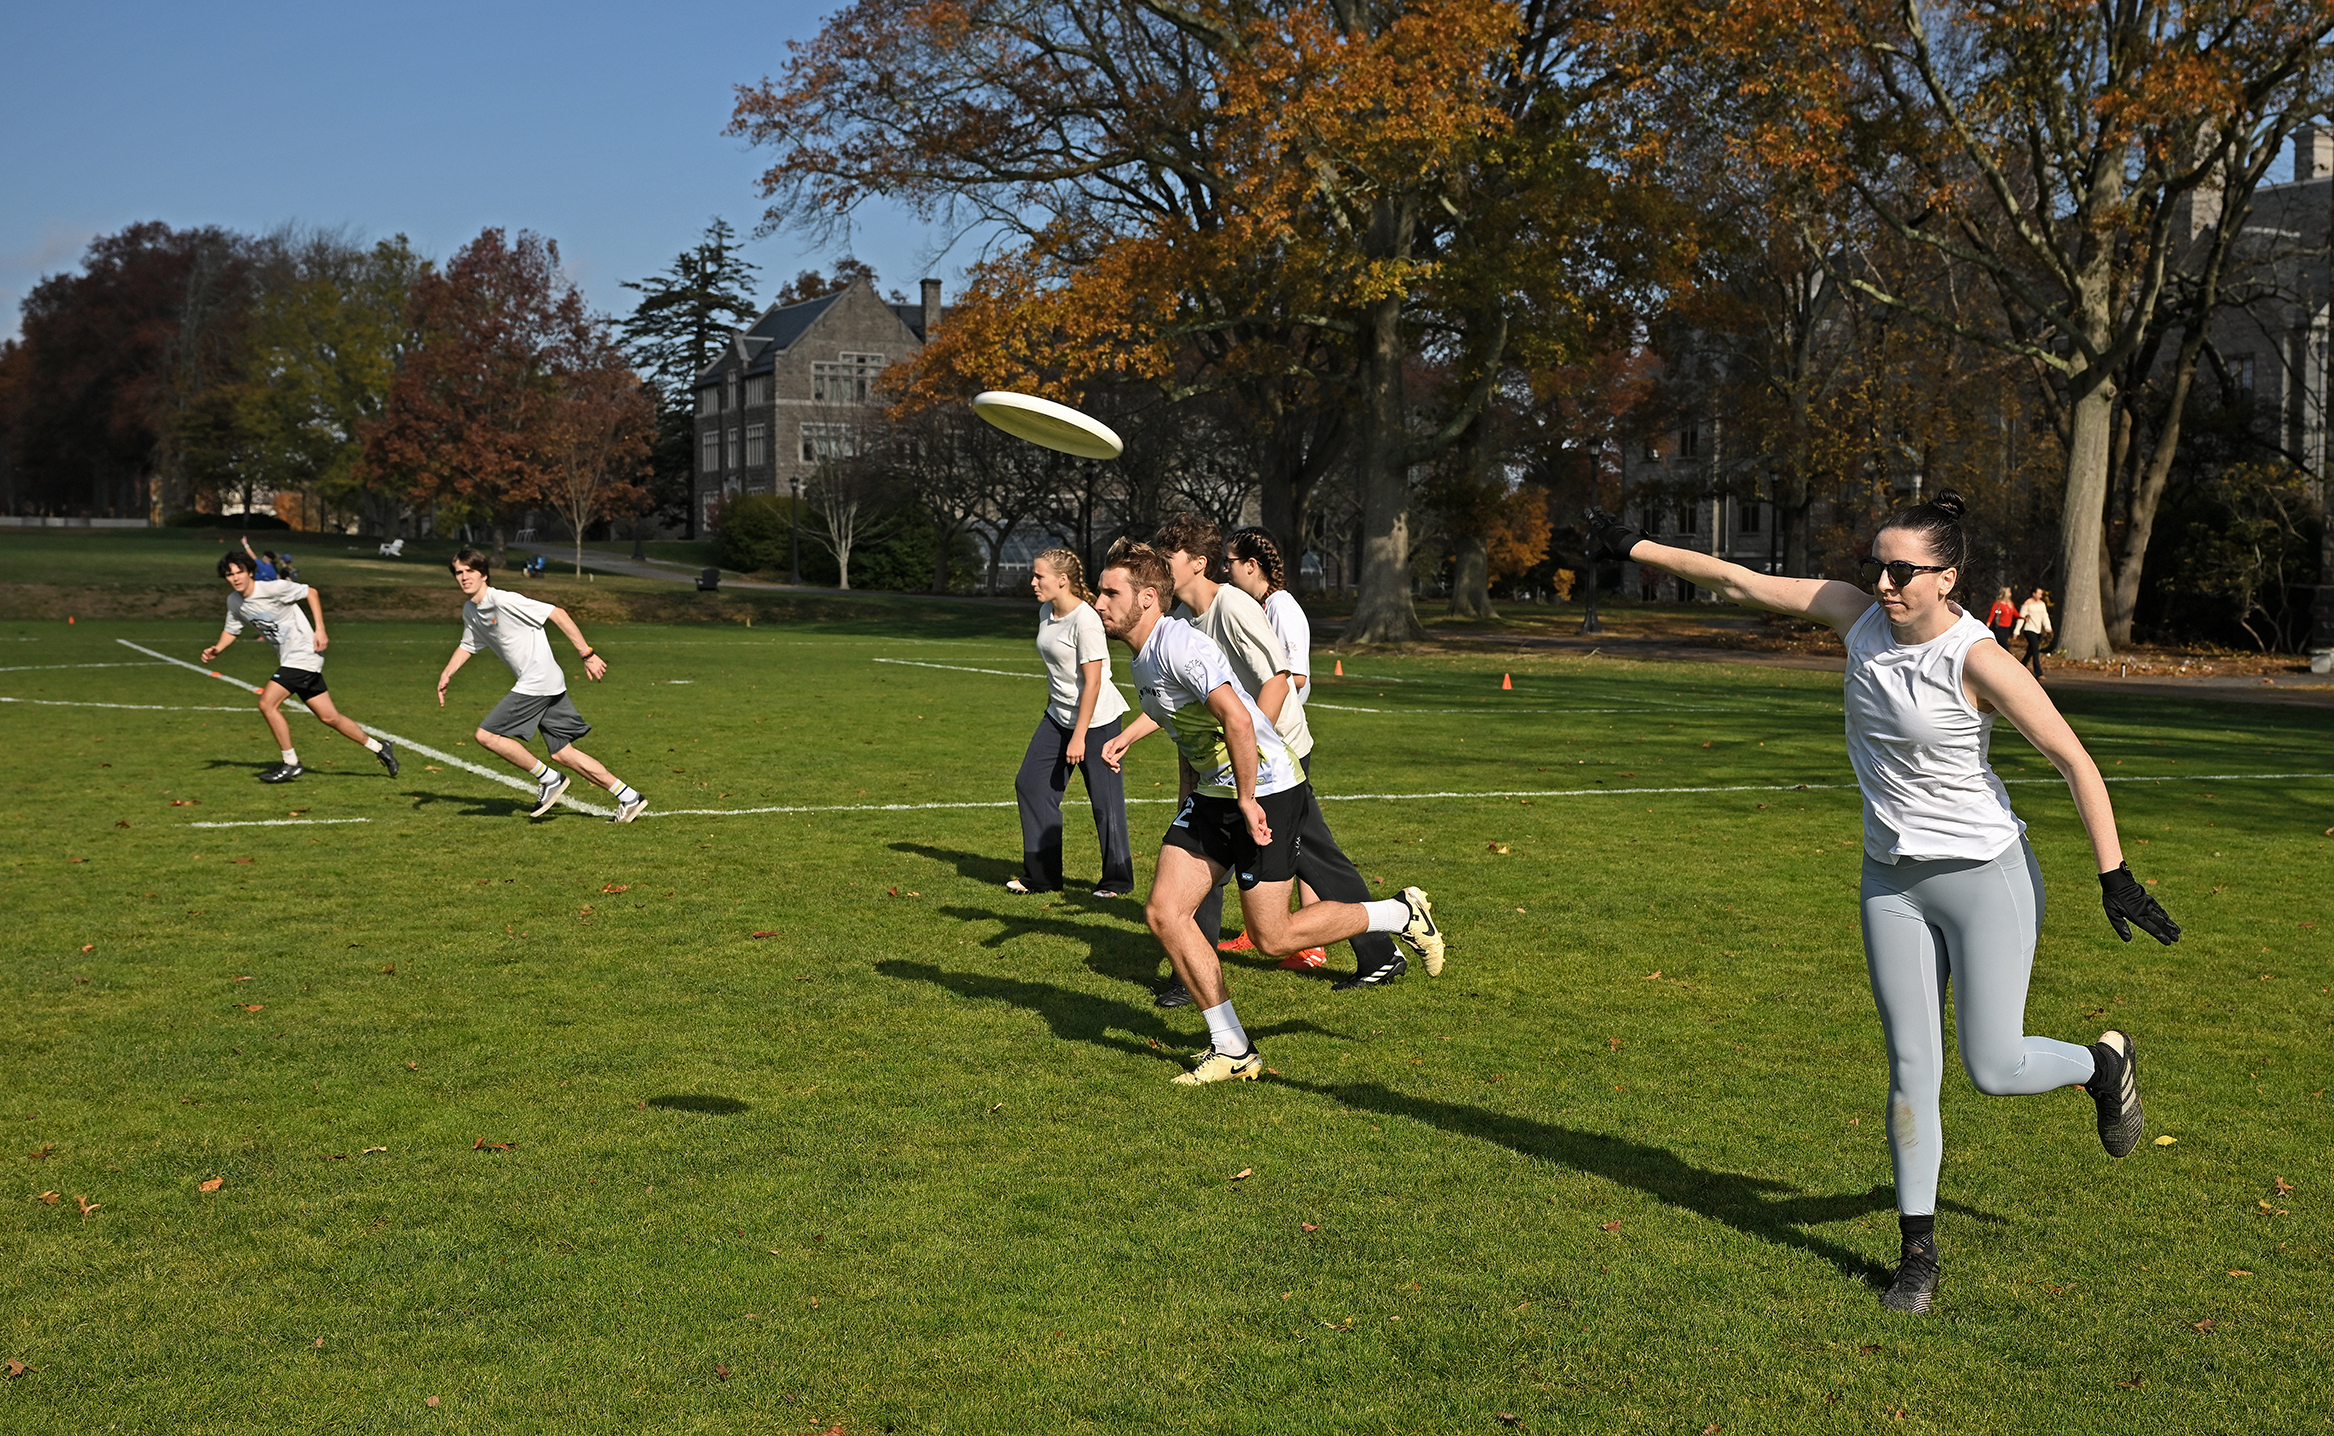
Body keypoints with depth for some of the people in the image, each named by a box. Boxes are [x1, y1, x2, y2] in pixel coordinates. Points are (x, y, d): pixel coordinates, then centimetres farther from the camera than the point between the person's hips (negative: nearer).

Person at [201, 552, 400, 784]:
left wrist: (320, 630, -13)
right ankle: (379, 748, 22)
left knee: (267, 703, -16)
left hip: (303, 654, -7)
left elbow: (311, 593, -8)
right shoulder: (234, 601, 5)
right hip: (287, 659, 7)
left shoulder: (272, 588, -16)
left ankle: (291, 763, -4)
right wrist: (217, 649, -1)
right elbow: (231, 630, 19)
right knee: (329, 716, 8)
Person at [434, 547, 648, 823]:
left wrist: (587, 654, -16)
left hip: (538, 682, -9)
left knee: (486, 735, -8)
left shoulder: (503, 600, -13)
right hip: (547, 686, 9)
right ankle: (629, 797, 9)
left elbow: (557, 613, -14)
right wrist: (446, 675, 16)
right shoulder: (470, 611, 14)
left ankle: (549, 779, 1)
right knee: (562, 753, 7)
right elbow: (467, 645, 32)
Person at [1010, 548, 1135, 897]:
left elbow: (1092, 682, -21)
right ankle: (1042, 875, 12)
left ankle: (1117, 880, 12)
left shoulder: (1085, 621, -20)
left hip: (1097, 719, -9)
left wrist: (1078, 737, -21)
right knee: (1031, 783, 4)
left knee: (1105, 800, -3)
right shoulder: (1046, 612, 6)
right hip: (1058, 716, 9)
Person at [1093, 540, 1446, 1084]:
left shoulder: (1178, 645, -23)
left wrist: (1247, 800, -27)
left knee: (1272, 936, -5)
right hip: (1212, 793, 10)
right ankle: (1232, 1051, 7)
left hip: (1265, 789, -10)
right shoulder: (1144, 653, 9)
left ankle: (1403, 914, 17)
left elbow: (1238, 720, -33)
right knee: (1163, 913, -2)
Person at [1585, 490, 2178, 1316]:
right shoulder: (1860, 615, -3)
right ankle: (1919, 1256, 16)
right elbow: (1742, 583, 3)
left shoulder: (1978, 660, -19)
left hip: (1986, 876, -5)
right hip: (1892, 880, 5)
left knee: (1993, 1070, -2)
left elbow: (2073, 760, -15)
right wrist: (1635, 548, 6)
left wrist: (2114, 876, -18)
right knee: (1911, 1069, 5)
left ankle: (2104, 1062, 33)